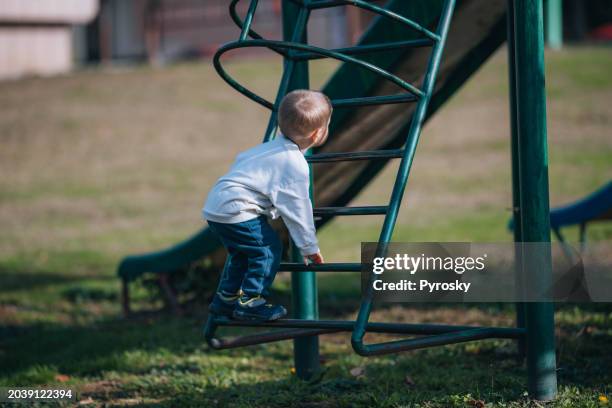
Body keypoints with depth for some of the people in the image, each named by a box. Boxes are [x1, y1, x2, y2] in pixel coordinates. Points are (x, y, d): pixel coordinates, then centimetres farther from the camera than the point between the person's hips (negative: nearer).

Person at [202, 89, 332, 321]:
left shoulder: (272, 147, 14)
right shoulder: (295, 166, -16)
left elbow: (242, 159, 31)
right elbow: (296, 209, -12)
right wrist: (309, 247, -1)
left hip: (215, 205, 10)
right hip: (235, 210, -10)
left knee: (241, 252, 24)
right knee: (268, 249, -5)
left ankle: (225, 298, 31)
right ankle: (249, 303, -2)